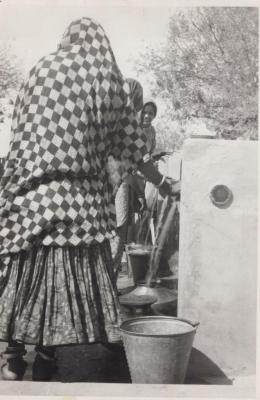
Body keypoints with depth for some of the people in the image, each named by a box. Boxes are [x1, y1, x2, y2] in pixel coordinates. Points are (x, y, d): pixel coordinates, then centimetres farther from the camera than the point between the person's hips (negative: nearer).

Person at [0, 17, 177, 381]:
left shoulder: (44, 69, 5)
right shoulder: (113, 81, 8)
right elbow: (129, 149, 9)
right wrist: (162, 181, 21)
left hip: (36, 193, 0)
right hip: (87, 197, 1)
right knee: (74, 277, 6)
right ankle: (45, 360, 9)